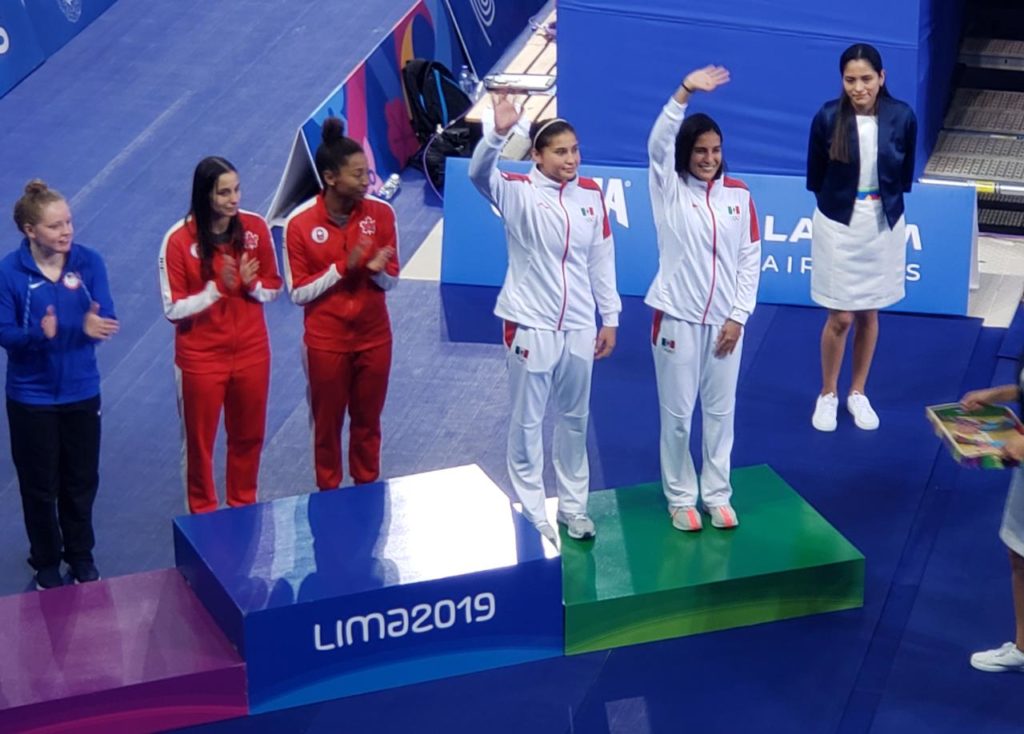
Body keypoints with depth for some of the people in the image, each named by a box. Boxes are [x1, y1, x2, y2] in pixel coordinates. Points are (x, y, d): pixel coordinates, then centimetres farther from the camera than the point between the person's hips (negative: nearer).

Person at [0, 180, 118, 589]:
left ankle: (81, 555, 37)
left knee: (81, 481, 16)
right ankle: (46, 562, 31)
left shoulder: (89, 262, -10)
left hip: (81, 392, 2)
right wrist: (39, 333, -37)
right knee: (40, 486, 12)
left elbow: (106, 318, -13)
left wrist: (93, 325, -37)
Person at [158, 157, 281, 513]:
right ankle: (204, 515, 28)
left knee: (249, 436, 17)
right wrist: (218, 288, -25)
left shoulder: (256, 227, -7)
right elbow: (173, 309, -15)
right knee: (200, 441, 11)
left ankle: (244, 507, 37)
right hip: (201, 358, -3)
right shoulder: (179, 239, -17)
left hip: (252, 352, 3)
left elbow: (274, 287, 4)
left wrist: (251, 285, -17)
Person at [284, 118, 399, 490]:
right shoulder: (300, 223, -15)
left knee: (368, 421, 15)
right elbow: (297, 292, -11)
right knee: (327, 423, 12)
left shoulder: (381, 213, -9)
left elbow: (391, 280, -1)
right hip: (326, 342, -2)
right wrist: (343, 267, -22)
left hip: (374, 337, 2)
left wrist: (378, 270, -24)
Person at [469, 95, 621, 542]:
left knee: (575, 418, 16)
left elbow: (602, 260, 8)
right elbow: (479, 174, -33)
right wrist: (499, 133, -51)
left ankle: (573, 506, 30)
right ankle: (532, 515, 16)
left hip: (579, 326, 4)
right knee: (527, 422, 5)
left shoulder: (591, 194, 2)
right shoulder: (519, 192, -11)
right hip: (531, 324, -4)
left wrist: (610, 317, 9)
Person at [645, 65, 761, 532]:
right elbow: (658, 144, -23)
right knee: (677, 414, 5)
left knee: (720, 411, 11)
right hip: (677, 318, -2)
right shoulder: (670, 190, -4)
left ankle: (717, 495, 24)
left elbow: (750, 260, 4)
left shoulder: (739, 195, 2)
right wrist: (685, 92, -36)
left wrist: (738, 316, -3)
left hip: (724, 321, 2)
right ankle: (680, 498, 19)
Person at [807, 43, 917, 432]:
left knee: (868, 314, 15)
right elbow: (815, 177, -2)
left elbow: (905, 176, 3)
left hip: (884, 223, 2)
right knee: (840, 317, 3)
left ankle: (858, 393, 31)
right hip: (838, 224, -2)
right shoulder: (828, 117, -16)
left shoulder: (902, 117, -12)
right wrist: (839, 200, 8)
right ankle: (827, 395, 23)